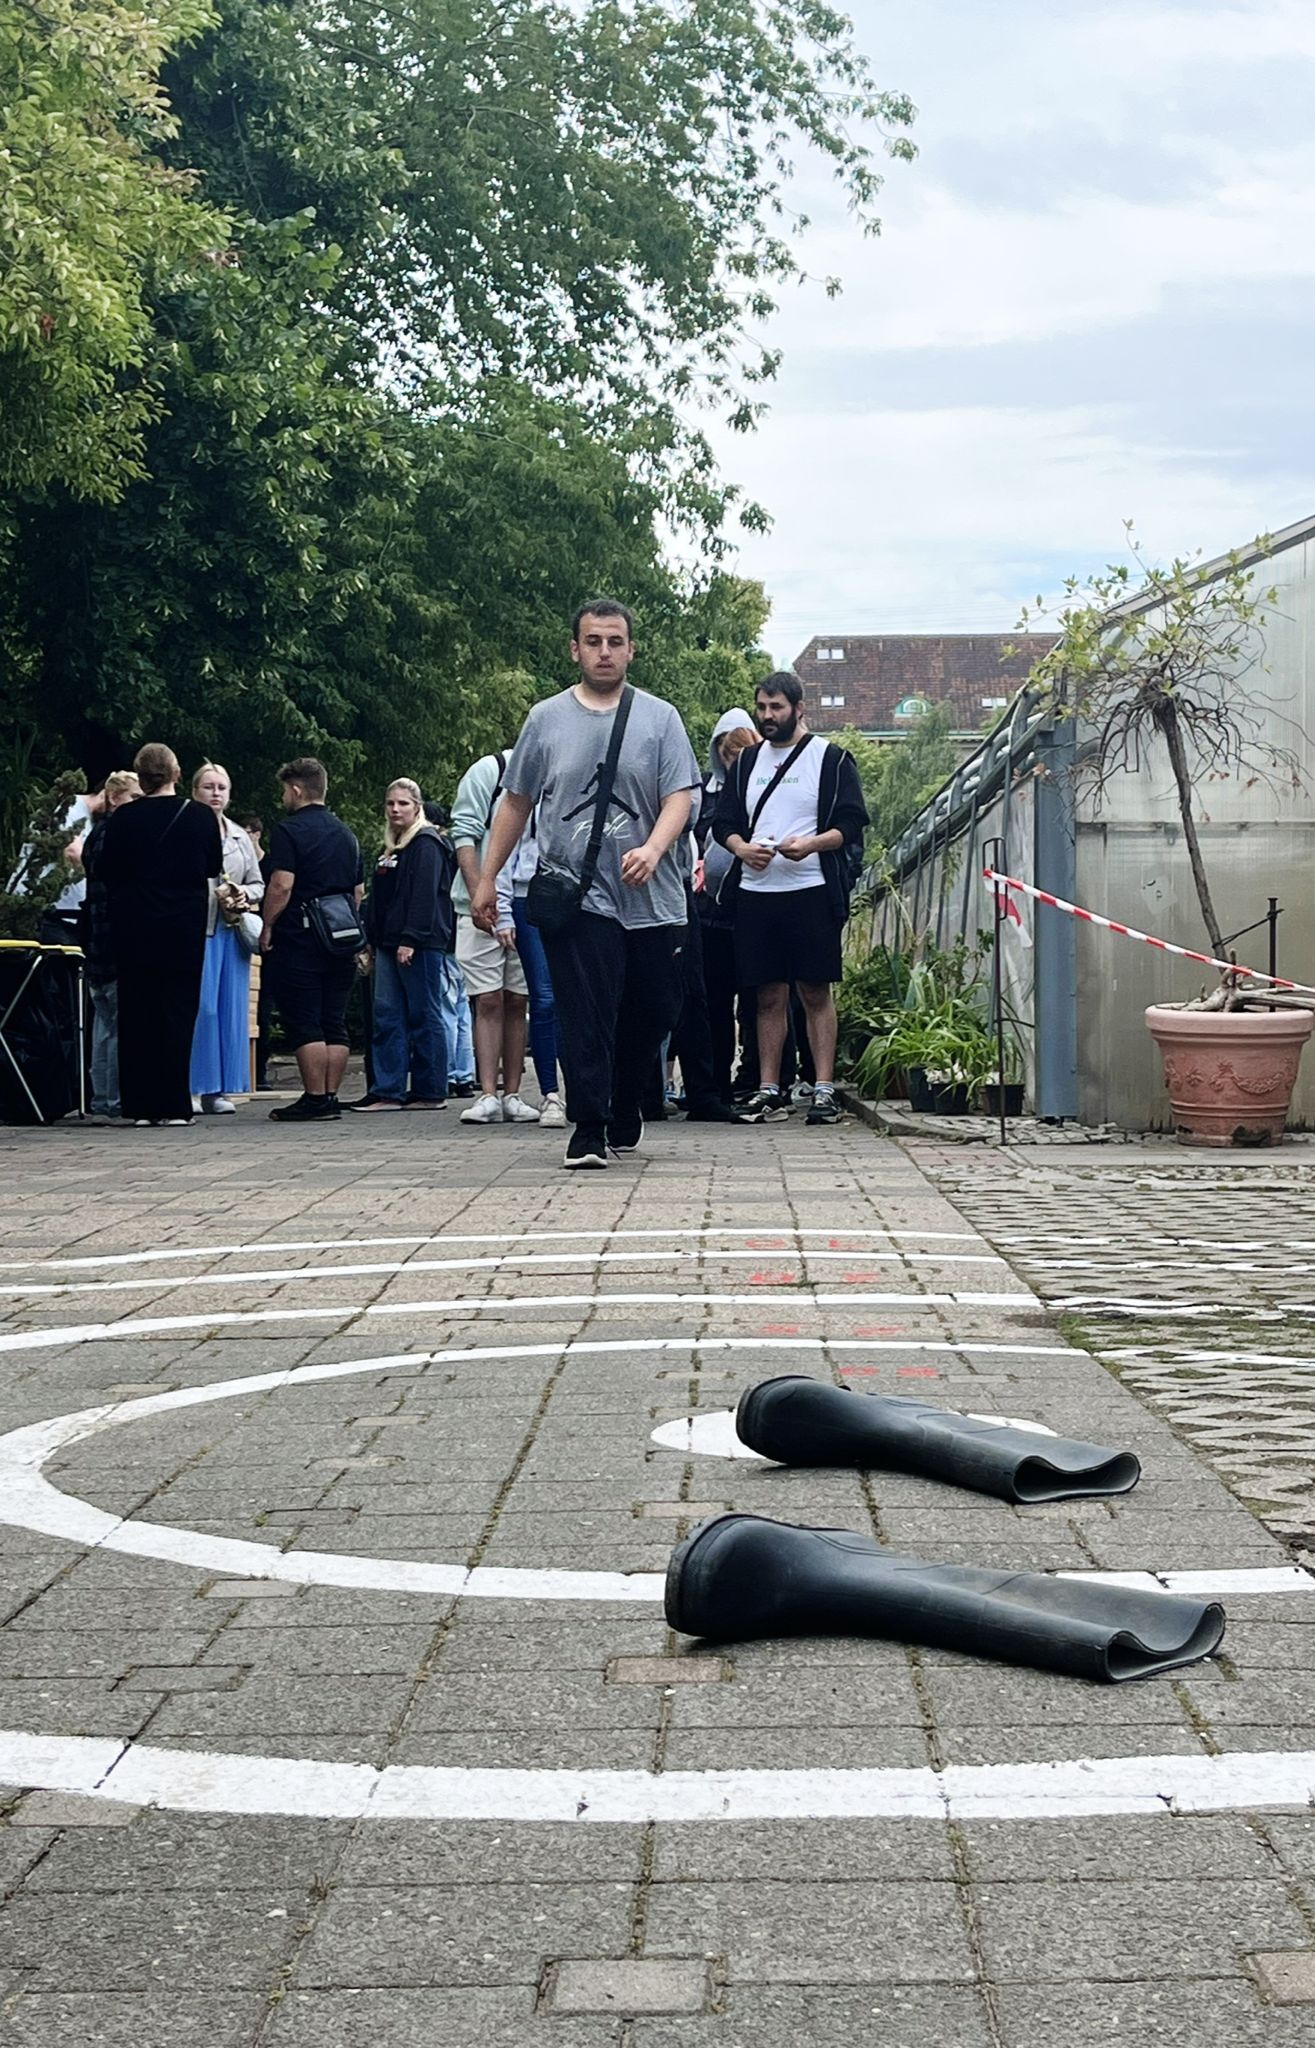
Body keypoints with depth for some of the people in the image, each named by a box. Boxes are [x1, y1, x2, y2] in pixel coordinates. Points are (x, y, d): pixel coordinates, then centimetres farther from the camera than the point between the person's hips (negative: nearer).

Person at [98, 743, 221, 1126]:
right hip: (184, 926, 0)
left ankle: (139, 1105, 6)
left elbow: (104, 872, 2)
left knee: (135, 1013, 7)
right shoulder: (201, 816, -4)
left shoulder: (122, 819, -5)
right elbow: (214, 867, 9)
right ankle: (173, 1105, -1)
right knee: (177, 1012, 4)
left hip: (133, 929, 0)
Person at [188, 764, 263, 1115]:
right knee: (197, 1006, -10)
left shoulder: (240, 838, 18)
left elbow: (258, 884, 22)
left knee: (231, 1007, 4)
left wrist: (245, 895, 0)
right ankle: (188, 1088, -6)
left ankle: (217, 1089, 9)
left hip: (232, 931, 6)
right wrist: (211, 895, -17)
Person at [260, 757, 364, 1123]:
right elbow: (358, 890, 19)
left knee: (304, 1024, -5)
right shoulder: (346, 834, 16)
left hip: (299, 937, -7)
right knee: (334, 1024, 8)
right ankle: (331, 1097, 7)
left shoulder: (289, 831, -8)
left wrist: (267, 927, -7)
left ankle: (314, 1100, -8)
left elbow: (282, 886, -16)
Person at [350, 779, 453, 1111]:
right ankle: (388, 1090, 6)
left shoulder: (426, 844, -8)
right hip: (389, 944, 9)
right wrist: (372, 944, 19)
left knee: (424, 1016, -4)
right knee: (386, 1017, 5)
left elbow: (425, 896, -17)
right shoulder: (390, 849, 20)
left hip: (420, 944, -9)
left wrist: (410, 940, -22)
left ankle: (431, 1092, 1)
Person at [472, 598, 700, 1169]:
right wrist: (487, 879, 12)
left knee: (652, 1014, 7)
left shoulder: (660, 718, 8)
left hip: (653, 900, 2)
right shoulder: (546, 719, 9)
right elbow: (516, 803, 15)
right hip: (577, 899, -1)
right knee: (584, 1015, -11)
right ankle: (588, 1131, -8)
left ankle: (624, 1119, 28)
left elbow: (680, 797, -1)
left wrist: (653, 849, -21)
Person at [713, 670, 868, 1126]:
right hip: (755, 893, 4)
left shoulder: (830, 758, 3)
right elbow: (723, 822, 16)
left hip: (810, 891, -4)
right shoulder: (748, 761, 17)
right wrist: (741, 847, -5)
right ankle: (768, 1090, 12)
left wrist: (813, 843, -19)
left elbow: (852, 824, -3)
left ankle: (824, 1090, 1)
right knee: (769, 996, 7)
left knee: (815, 992, -2)